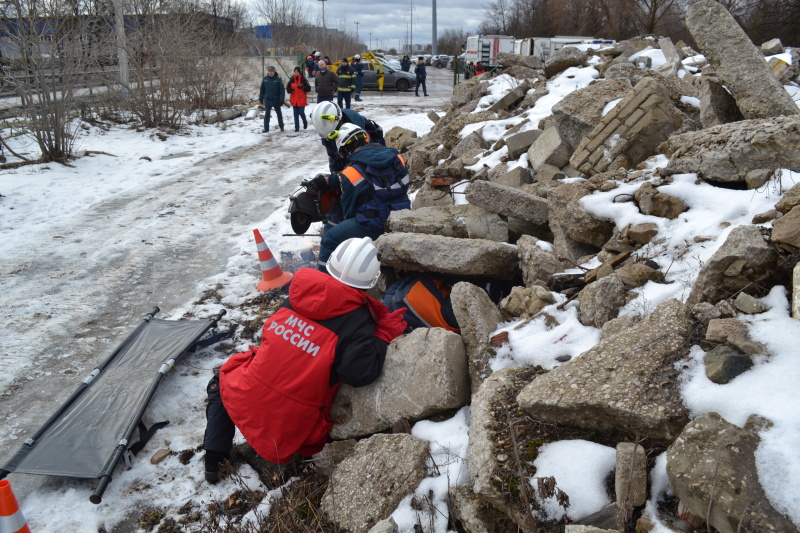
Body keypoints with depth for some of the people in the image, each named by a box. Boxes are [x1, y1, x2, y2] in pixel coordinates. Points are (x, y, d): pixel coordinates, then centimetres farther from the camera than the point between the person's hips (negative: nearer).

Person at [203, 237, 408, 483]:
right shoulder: (358, 321, -13)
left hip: (244, 400, 2)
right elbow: (360, 372, -25)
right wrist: (383, 335, -11)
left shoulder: (300, 294, 0)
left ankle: (214, 457, 28)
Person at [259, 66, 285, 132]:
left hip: (276, 100, -2)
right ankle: (266, 128, 7)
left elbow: (282, 90, -8)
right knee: (267, 114, 2)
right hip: (267, 100, 2)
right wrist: (261, 98, 7)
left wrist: (281, 99, -14)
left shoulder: (278, 79, -9)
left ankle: (281, 126, 27)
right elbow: (262, 89, 8)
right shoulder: (265, 79, 0)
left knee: (279, 113, 13)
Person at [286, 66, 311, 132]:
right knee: (296, 114, 4)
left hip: (301, 100, -3)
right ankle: (297, 127, 11)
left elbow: (308, 88, -4)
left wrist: (303, 87, -21)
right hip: (294, 100, 3)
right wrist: (290, 90, -11)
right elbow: (288, 88, 12)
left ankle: (305, 122, 25)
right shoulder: (292, 80, 5)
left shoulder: (303, 80, -5)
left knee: (301, 113, -6)